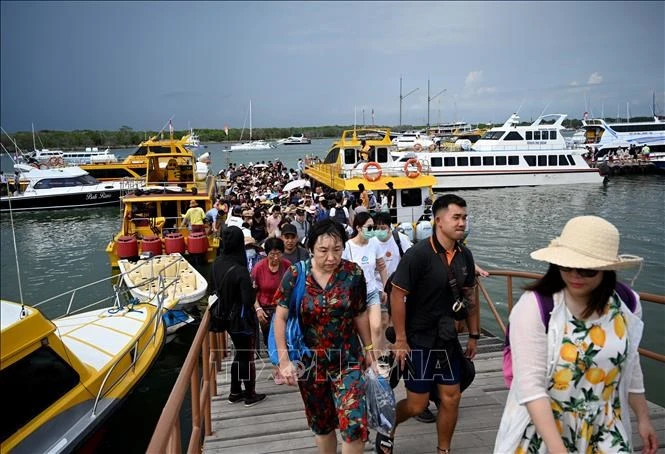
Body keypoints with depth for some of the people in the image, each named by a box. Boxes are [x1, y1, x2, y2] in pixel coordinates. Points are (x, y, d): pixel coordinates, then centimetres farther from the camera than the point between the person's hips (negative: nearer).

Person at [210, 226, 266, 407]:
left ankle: (235, 392, 35)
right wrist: (252, 288, -8)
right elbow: (249, 300, -25)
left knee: (240, 353, 24)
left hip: (227, 316, 6)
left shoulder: (217, 263, -7)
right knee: (247, 356, 13)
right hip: (242, 319, -6)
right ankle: (250, 395, 28)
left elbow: (215, 288, 8)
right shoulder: (240, 271, -29)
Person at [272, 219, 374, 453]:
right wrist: (284, 360, -11)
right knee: (320, 423, 17)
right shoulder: (295, 275, -13)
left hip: (348, 360, 0)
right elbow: (280, 318, -8)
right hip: (309, 362, 1)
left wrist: (368, 349, 8)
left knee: (354, 423, -10)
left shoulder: (353, 273, -9)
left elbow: (360, 315, 3)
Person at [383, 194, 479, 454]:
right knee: (417, 405, 4)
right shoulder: (418, 254, -20)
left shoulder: (464, 255, 0)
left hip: (448, 339, 6)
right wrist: (400, 340, -17)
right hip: (418, 341, -6)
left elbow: (469, 296, 11)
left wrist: (474, 335, 12)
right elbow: (397, 295, -18)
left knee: (451, 399, 11)